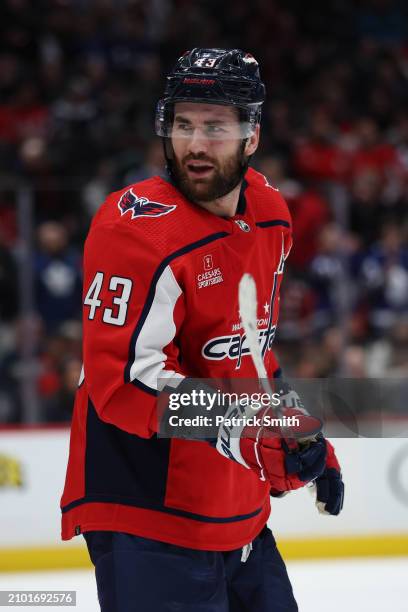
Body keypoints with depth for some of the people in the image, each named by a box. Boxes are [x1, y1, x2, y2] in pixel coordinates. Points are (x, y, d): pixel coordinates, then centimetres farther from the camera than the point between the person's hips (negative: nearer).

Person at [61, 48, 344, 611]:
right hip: (147, 522, -8)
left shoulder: (269, 215, 7)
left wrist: (308, 445, 18)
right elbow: (128, 382, -25)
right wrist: (257, 442, -30)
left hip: (238, 512, 8)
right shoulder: (137, 226, -19)